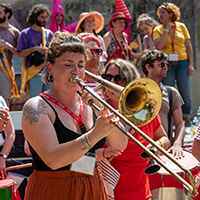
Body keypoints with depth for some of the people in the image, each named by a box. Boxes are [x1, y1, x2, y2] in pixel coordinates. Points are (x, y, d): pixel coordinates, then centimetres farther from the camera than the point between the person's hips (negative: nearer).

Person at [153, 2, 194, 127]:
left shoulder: (181, 27, 5)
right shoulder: (158, 30, 4)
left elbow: (188, 46, 6)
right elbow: (159, 46, -13)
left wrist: (191, 64, -1)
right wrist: (167, 30, -11)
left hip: (182, 62, 1)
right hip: (166, 64, 0)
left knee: (185, 93, 3)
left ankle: (187, 119, 20)